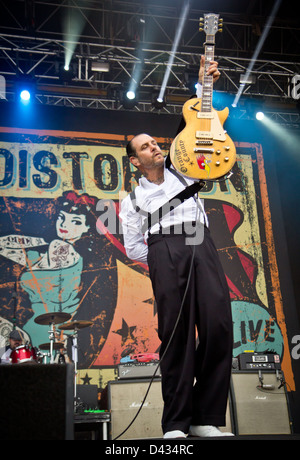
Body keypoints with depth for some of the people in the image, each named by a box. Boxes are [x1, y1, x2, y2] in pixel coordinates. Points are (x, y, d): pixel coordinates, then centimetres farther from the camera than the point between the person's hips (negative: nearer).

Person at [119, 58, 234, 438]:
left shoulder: (181, 169, 27)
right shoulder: (132, 200, 19)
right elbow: (133, 248, 14)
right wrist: (162, 259, 7)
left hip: (202, 245, 2)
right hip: (164, 250, -2)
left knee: (219, 326, -13)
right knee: (176, 334, -11)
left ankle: (206, 419, -7)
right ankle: (176, 425, -6)